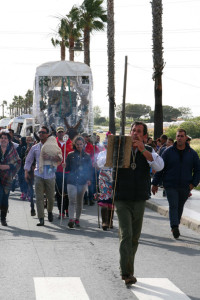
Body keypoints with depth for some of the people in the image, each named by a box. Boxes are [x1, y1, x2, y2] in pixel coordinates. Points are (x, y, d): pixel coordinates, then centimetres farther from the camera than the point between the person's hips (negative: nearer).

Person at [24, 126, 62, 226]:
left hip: (50, 175, -1)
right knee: (39, 197, -6)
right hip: (39, 175, 1)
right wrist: (26, 172, 8)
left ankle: (50, 211, 36)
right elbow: (28, 160, 16)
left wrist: (49, 157, -21)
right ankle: (41, 219, -3)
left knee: (51, 197, 6)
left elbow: (60, 158, -6)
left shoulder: (52, 147, 4)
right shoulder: (35, 148, 10)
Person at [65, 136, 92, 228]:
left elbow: (89, 169, 11)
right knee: (72, 200, -12)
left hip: (82, 182, 1)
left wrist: (89, 179, -2)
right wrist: (64, 166, -12)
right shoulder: (70, 155, 8)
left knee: (79, 201, 9)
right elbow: (68, 168, 10)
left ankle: (77, 219, 19)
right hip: (72, 181, -1)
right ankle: (71, 219, -18)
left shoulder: (87, 156, 9)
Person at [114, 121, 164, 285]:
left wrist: (143, 150, -21)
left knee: (135, 238, 10)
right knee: (126, 235, -14)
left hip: (140, 200, 3)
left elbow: (159, 166, -11)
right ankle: (126, 272, -15)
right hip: (122, 200, -3)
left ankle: (128, 271, 23)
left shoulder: (148, 151, 6)